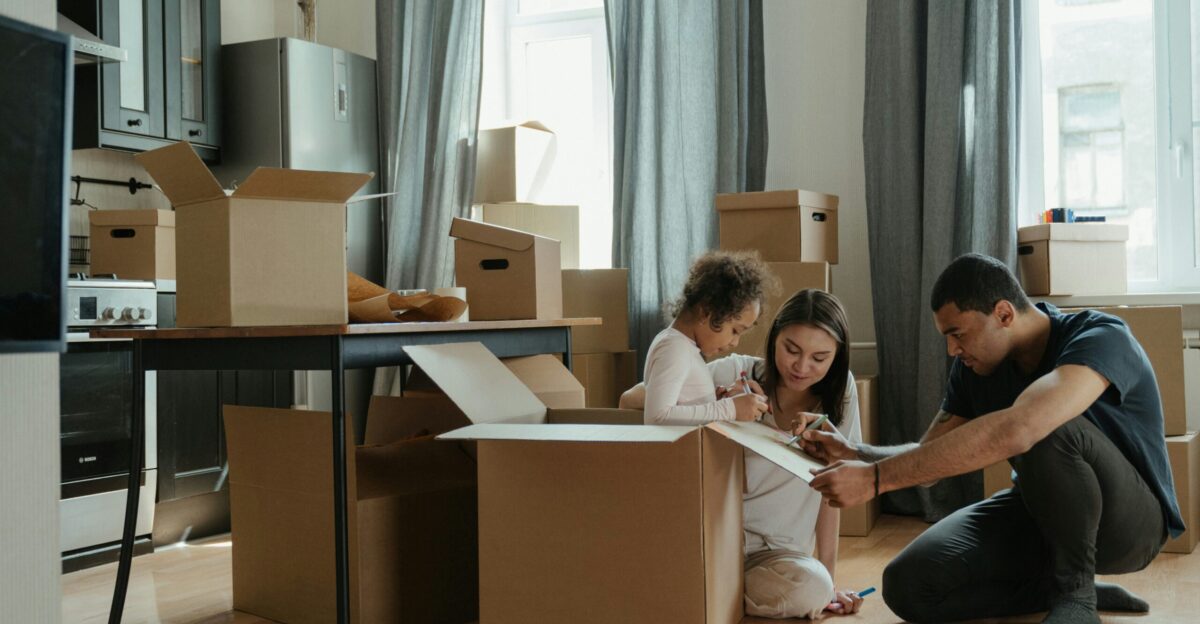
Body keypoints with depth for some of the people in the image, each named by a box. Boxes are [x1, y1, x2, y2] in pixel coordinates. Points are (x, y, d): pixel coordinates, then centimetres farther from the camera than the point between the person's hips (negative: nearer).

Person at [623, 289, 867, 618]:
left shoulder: (839, 390, -1)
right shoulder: (735, 373, -8)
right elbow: (630, 401, -12)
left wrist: (828, 578, 0)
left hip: (776, 551, 2)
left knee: (814, 588, -30)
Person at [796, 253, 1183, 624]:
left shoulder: (1100, 338, -28)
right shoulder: (973, 367, -5)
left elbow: (1014, 431, -46)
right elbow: (930, 457, 2)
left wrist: (876, 478, -46)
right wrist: (855, 454, -20)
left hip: (1128, 517, -6)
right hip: (1041, 512, 6)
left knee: (1049, 431, -38)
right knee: (908, 585, -16)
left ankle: (1075, 590, -15)